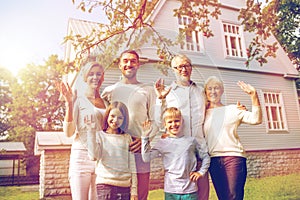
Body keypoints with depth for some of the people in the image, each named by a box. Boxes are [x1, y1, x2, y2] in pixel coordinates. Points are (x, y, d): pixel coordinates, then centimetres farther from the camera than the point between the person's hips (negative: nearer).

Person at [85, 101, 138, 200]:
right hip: (105, 184, -2)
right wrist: (91, 132, -19)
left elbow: (132, 166, 8)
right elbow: (94, 155, -13)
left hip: (124, 185, 2)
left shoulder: (127, 138, 7)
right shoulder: (100, 135, 3)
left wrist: (134, 189, 6)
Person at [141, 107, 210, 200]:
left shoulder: (191, 141, 3)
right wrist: (145, 136, -12)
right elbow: (146, 157, -10)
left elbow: (205, 157, 13)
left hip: (190, 190, 1)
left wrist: (201, 172, 3)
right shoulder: (162, 143, 1)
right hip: (171, 191, 0)